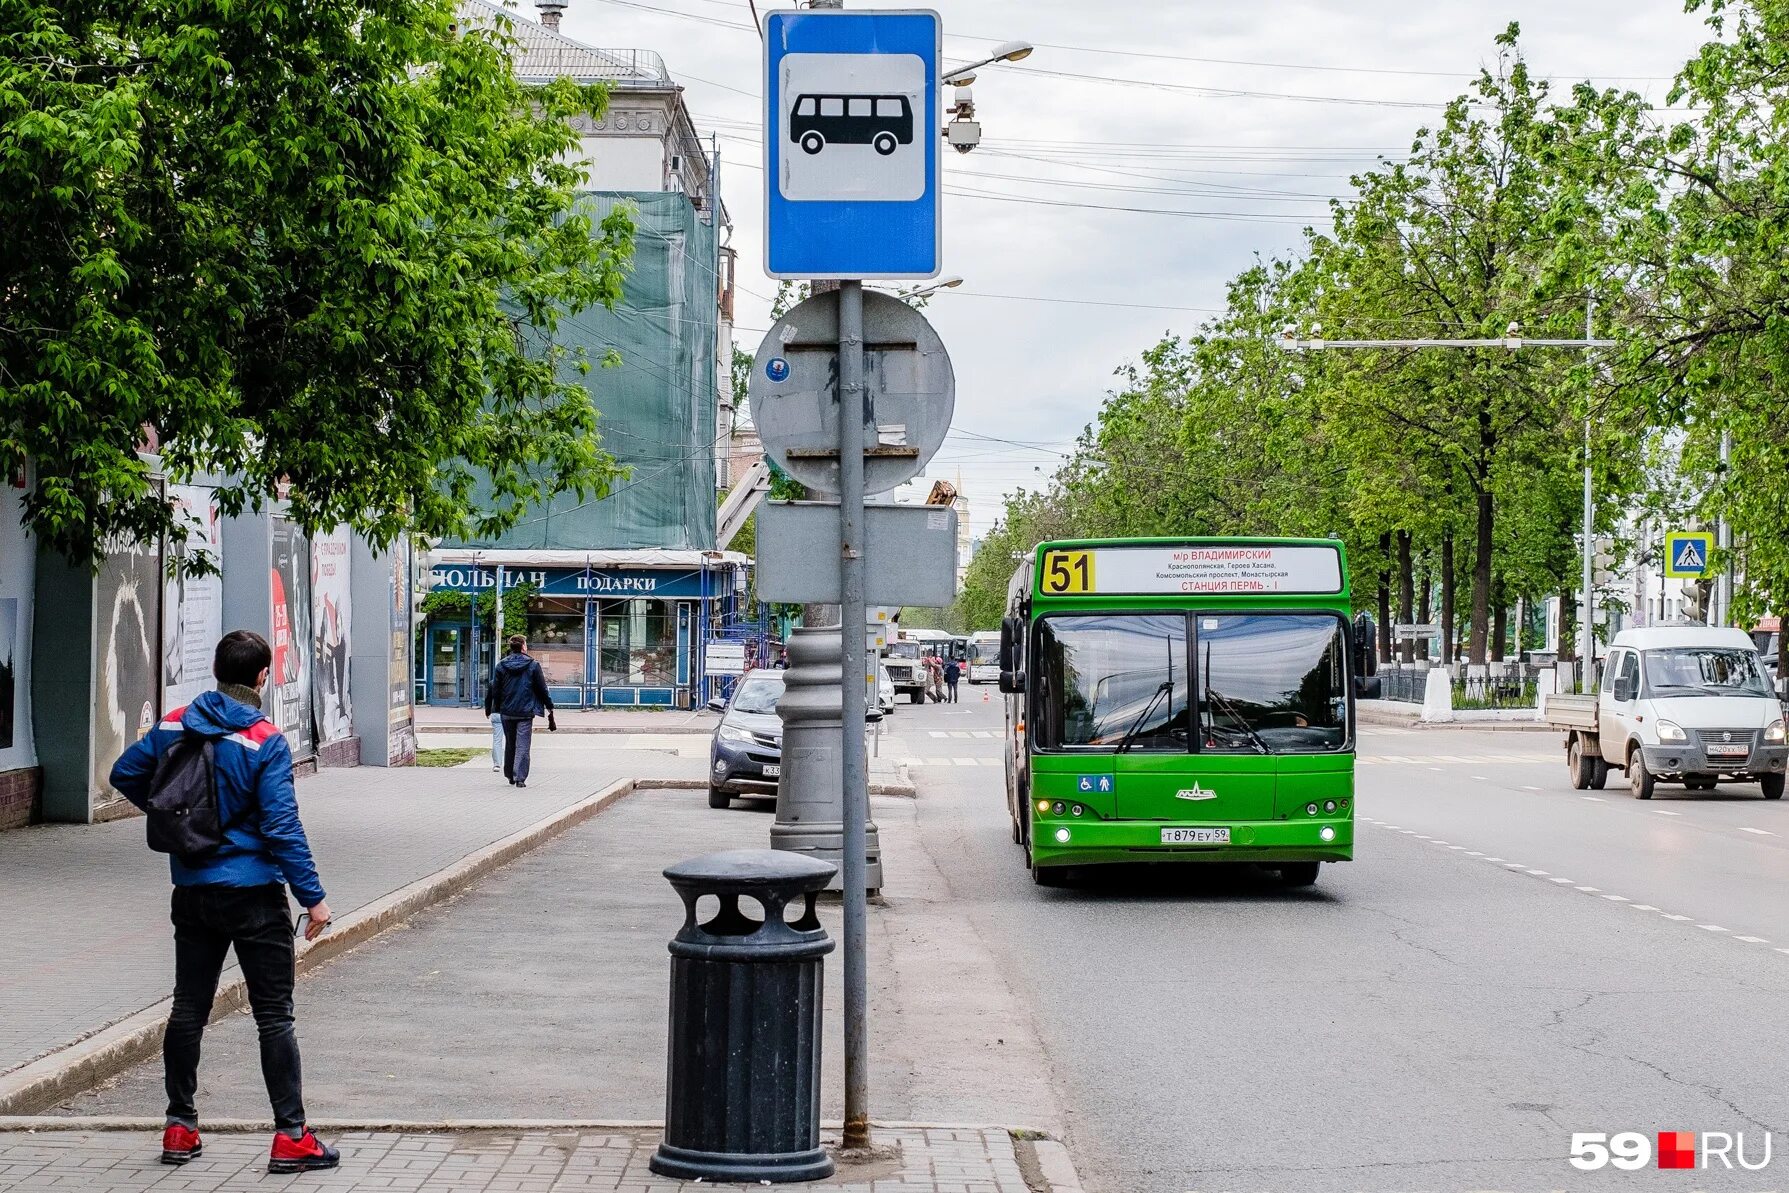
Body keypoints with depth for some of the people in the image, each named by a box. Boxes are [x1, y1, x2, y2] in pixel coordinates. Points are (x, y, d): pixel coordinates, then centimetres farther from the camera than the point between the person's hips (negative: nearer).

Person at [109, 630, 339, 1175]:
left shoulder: (175, 726, 1)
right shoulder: (265, 741, -15)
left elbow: (125, 773, 11)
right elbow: (281, 826, -17)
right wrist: (312, 896, -13)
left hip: (192, 892, 5)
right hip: (254, 894, -5)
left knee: (188, 1009, 14)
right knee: (274, 1016, 1)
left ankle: (180, 1129, 20)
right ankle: (291, 1137, 1)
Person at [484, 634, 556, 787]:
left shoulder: (500, 665, 2)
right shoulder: (533, 665, -4)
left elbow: (494, 689, 2)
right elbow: (542, 689, -1)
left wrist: (489, 708, 12)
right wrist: (549, 707, 7)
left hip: (506, 711, 3)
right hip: (526, 712, -3)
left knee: (509, 744, 18)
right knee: (523, 746, -2)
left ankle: (510, 775, 26)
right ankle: (520, 778, -11)